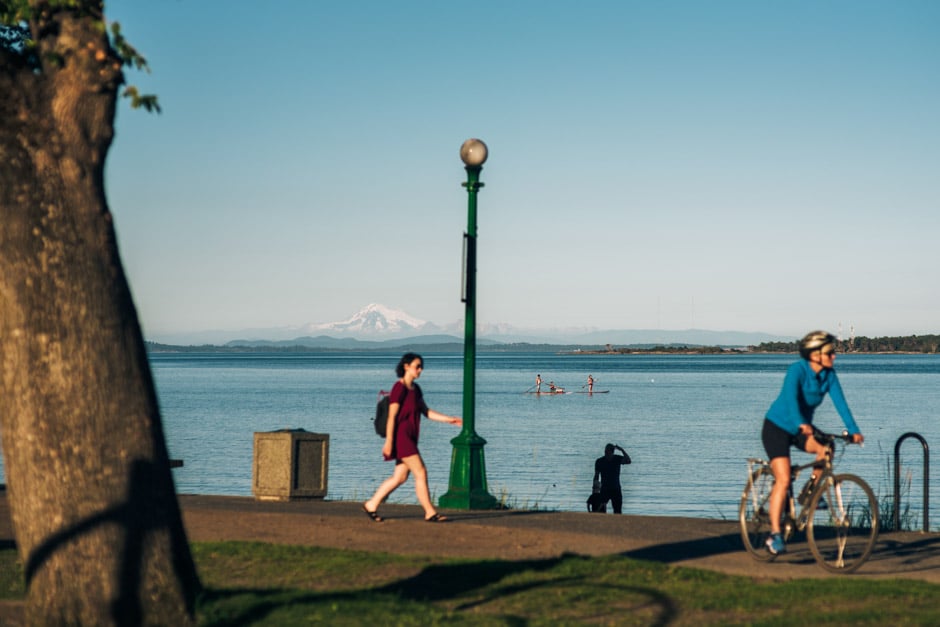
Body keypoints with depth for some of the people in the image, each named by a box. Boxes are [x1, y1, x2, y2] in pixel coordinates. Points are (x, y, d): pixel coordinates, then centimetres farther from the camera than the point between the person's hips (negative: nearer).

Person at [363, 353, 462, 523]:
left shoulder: (415, 389, 13)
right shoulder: (399, 388, -13)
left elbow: (426, 411, 14)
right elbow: (392, 416, -16)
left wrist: (449, 419, 6)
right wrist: (389, 442, -18)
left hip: (410, 438, 9)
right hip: (401, 436, -9)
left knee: (400, 477, 10)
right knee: (421, 473, -8)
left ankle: (371, 505, 17)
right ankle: (430, 512, -3)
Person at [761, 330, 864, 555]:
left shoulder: (829, 375, -7)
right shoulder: (797, 370, -23)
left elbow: (840, 402, -15)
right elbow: (791, 398, -38)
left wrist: (854, 430, -28)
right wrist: (801, 424, -54)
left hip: (801, 429, 5)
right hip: (777, 427, -5)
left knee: (826, 449, -25)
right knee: (783, 480, -17)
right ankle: (775, 534, -10)